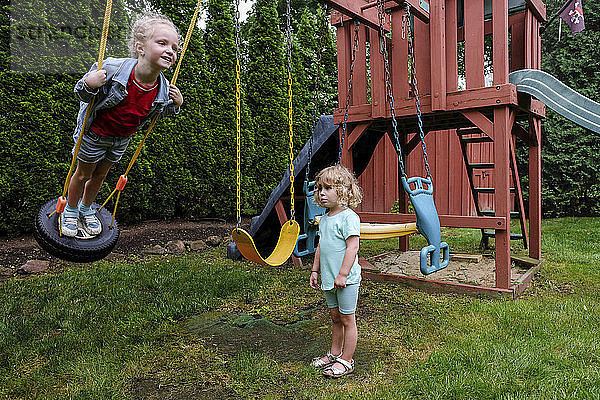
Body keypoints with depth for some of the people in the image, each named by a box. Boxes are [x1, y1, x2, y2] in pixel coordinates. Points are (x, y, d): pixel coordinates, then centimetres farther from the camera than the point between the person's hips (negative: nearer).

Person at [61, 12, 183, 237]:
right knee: (83, 174, 17)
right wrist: (88, 85, -42)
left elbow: (158, 111, 3)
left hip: (122, 139, 4)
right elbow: (83, 95, -21)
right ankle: (70, 210, 44)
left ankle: (86, 209, 50)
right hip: (94, 133, -4)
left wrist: (175, 105, -14)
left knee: (100, 176, 23)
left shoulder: (163, 88, -19)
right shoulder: (112, 69, -33)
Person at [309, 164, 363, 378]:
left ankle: (346, 360, 18)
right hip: (328, 279, 8)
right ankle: (334, 353, 34)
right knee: (335, 317, 20)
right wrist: (315, 270, 15)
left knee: (347, 320, 5)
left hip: (346, 280, -8)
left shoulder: (349, 217, -16)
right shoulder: (324, 219, 11)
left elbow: (352, 247, -20)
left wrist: (343, 274, -21)